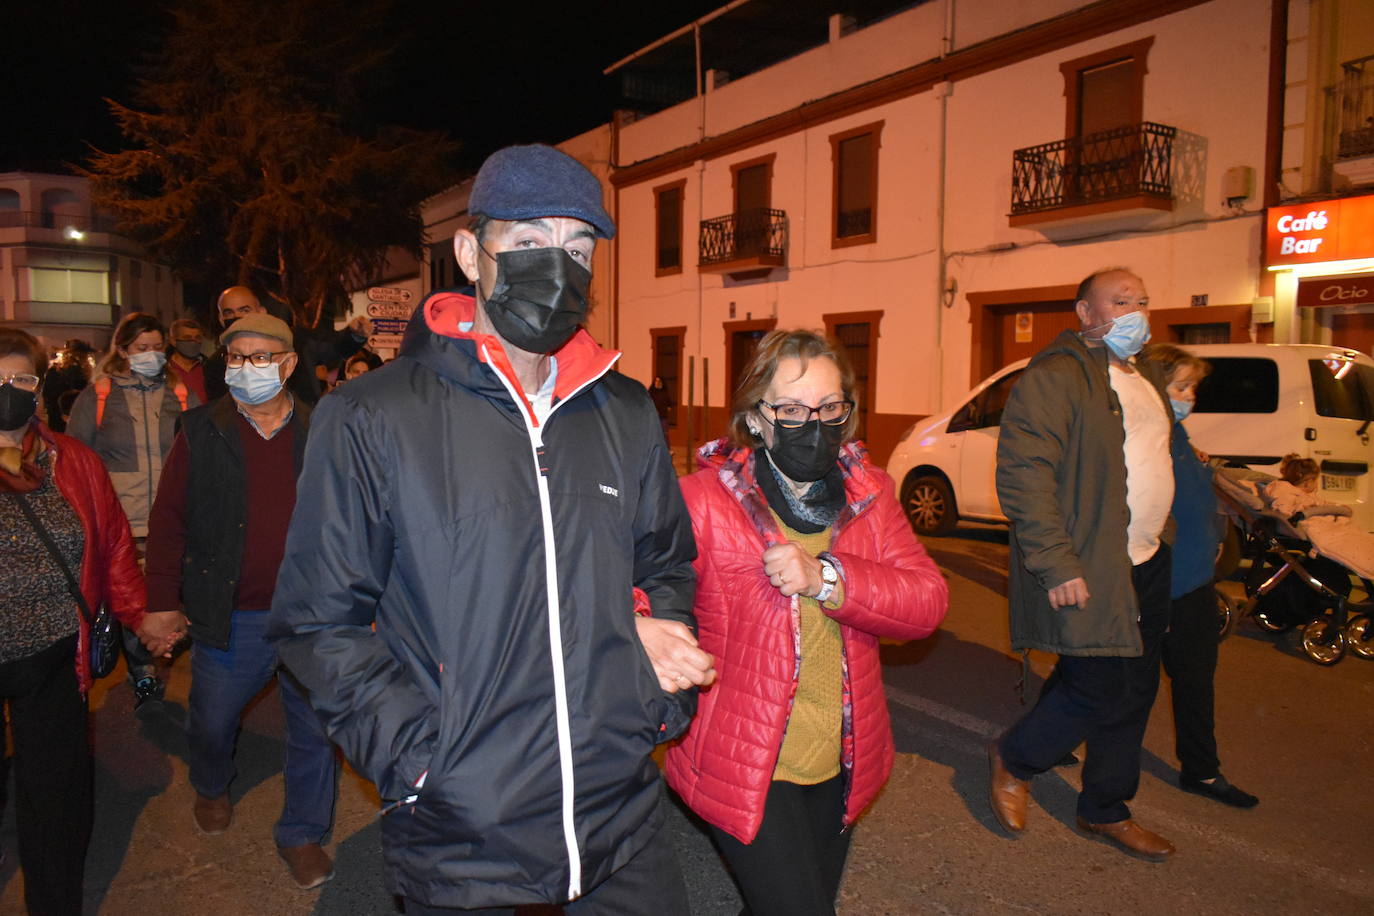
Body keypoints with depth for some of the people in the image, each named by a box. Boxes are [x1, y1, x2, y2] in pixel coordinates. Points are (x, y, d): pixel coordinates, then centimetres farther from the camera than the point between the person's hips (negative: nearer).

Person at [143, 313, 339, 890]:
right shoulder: (201, 433, -1)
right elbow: (169, 520, 0)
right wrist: (163, 601, -2)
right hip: (229, 618, 0)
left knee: (315, 730, 9)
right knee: (211, 722, 18)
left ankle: (302, 832, 28)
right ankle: (211, 789, 50)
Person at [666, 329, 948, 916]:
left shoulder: (869, 494, -1)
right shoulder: (704, 500, -16)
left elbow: (928, 601, -9)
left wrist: (827, 578, -23)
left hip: (840, 766, 6)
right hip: (745, 771, -5)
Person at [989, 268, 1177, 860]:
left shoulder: (1146, 383, 17)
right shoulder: (1055, 376, -13)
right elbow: (1022, 474, -21)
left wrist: (1158, 544, 19)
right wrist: (1056, 564, -24)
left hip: (1146, 568, 9)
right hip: (1086, 572, -9)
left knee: (1134, 694, 14)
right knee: (1099, 691, -4)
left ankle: (1105, 811, 32)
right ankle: (1013, 761, 22)